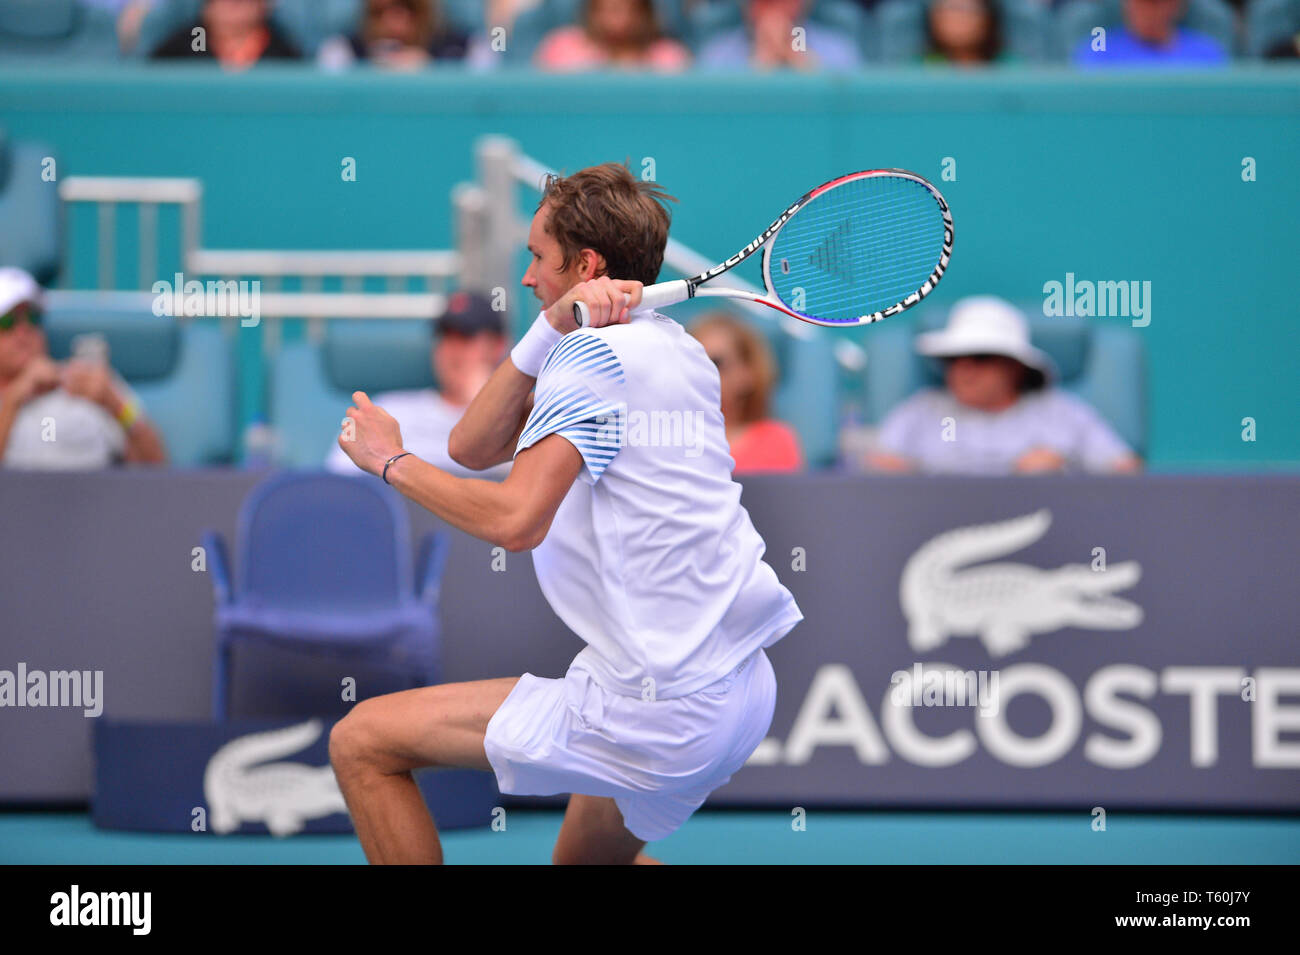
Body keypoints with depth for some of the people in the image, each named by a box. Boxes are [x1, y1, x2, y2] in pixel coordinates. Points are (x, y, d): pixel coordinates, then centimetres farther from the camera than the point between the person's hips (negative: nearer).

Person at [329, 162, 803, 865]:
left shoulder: (594, 353, -12)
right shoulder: (672, 347, 14)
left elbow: (515, 519, -25)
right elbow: (473, 446, 12)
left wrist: (392, 461, -10)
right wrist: (550, 329, -2)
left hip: (660, 714, -9)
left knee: (361, 743, -3)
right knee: (585, 858, 33)